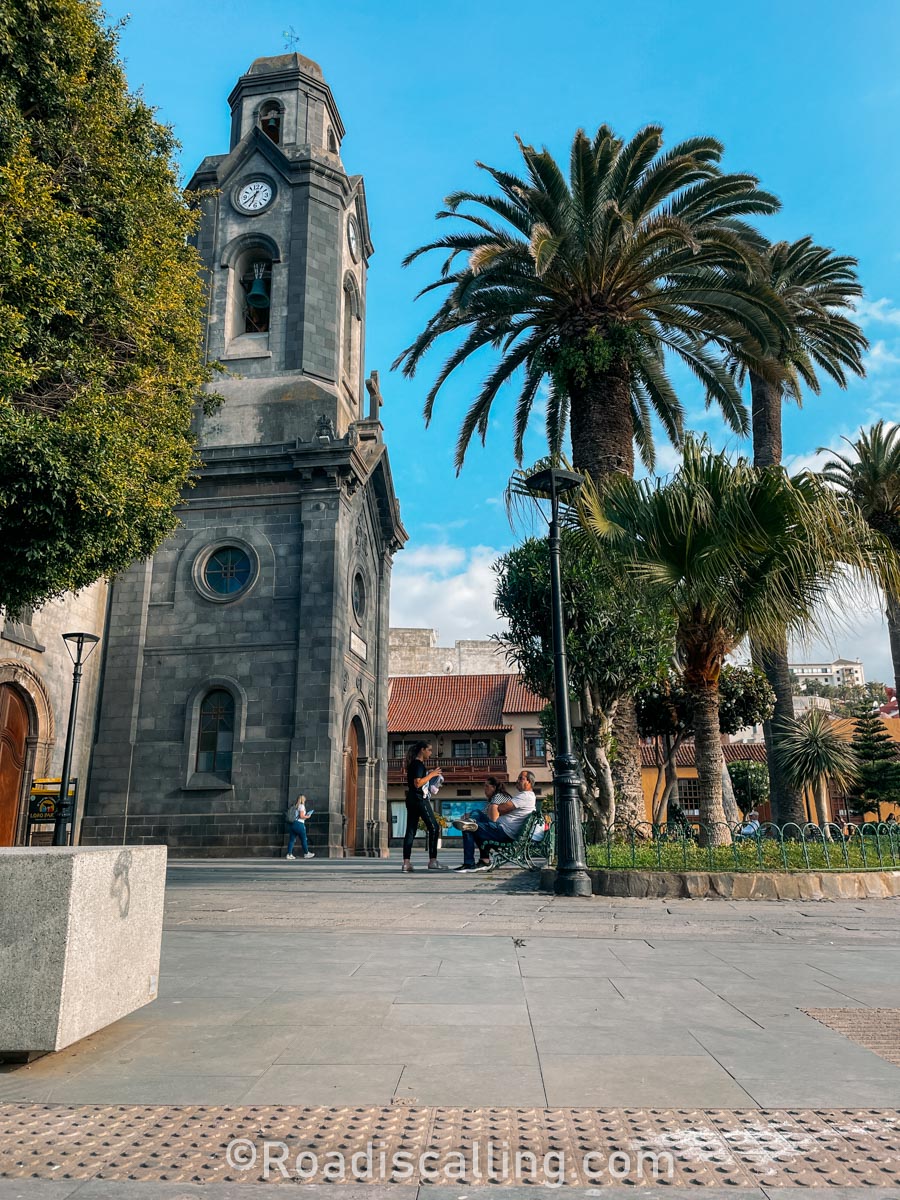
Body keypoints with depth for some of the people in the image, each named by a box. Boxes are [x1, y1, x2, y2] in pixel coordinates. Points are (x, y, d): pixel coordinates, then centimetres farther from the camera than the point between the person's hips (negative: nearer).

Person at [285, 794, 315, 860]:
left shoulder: (294, 806, 14)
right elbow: (301, 816, -15)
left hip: (292, 824, 7)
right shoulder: (302, 806, -7)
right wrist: (307, 816, 2)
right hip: (299, 824, -7)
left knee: (291, 839, 6)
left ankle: (289, 854, 0)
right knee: (303, 839, 6)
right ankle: (306, 853, 16)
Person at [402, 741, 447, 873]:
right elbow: (417, 783, -21)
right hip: (419, 799, -10)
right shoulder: (418, 764, -11)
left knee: (410, 830, 4)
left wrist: (432, 776, 18)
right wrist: (431, 775, -12)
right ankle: (432, 861, -5)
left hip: (412, 800, 10)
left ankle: (406, 862, 0)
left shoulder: (414, 764, 19)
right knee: (434, 827, -4)